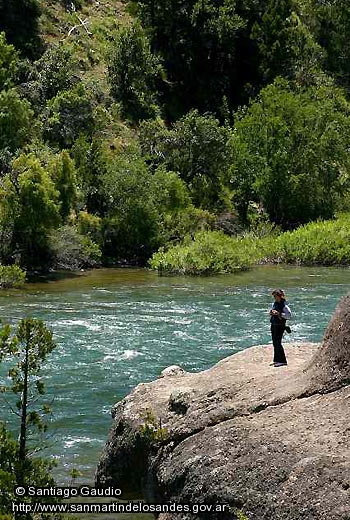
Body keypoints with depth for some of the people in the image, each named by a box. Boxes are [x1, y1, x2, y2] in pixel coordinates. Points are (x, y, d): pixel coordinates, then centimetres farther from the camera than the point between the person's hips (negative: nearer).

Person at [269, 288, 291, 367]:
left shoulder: (284, 305, -13)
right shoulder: (275, 303, 12)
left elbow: (289, 315, -21)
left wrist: (279, 313, -24)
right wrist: (271, 313, 1)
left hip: (280, 326, -8)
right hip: (273, 325, 8)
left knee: (278, 343, -9)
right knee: (275, 343, 11)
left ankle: (283, 361, -3)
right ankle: (276, 360, 20)